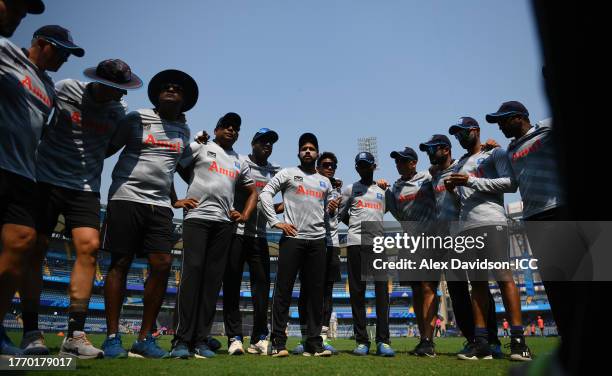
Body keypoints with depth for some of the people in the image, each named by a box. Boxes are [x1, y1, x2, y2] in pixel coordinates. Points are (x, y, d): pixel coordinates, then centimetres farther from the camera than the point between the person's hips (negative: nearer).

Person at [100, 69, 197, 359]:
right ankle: (112, 338, 7)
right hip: (126, 197, -3)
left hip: (160, 204, 3)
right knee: (120, 264, -1)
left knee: (162, 265, -5)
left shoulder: (184, 131, 17)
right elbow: (107, 147, 11)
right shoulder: (137, 119, 6)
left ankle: (145, 338, 6)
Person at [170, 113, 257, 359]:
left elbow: (253, 192, 27)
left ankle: (201, 339, 6)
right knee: (192, 274, -11)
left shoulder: (240, 162, 23)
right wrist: (176, 200, -1)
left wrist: (244, 216, 11)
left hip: (225, 223, 5)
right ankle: (182, 340, -6)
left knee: (213, 280, 1)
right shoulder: (199, 147, 10)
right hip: (197, 217, -4)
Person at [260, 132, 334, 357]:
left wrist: (333, 209, 1)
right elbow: (265, 193, -2)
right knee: (283, 289, -4)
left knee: (316, 292, 5)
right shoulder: (287, 173, 7)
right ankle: (278, 342, 4)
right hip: (292, 238, -4)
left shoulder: (325, 182, 21)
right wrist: (275, 222, -11)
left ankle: (314, 343, 12)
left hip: (317, 240, 4)